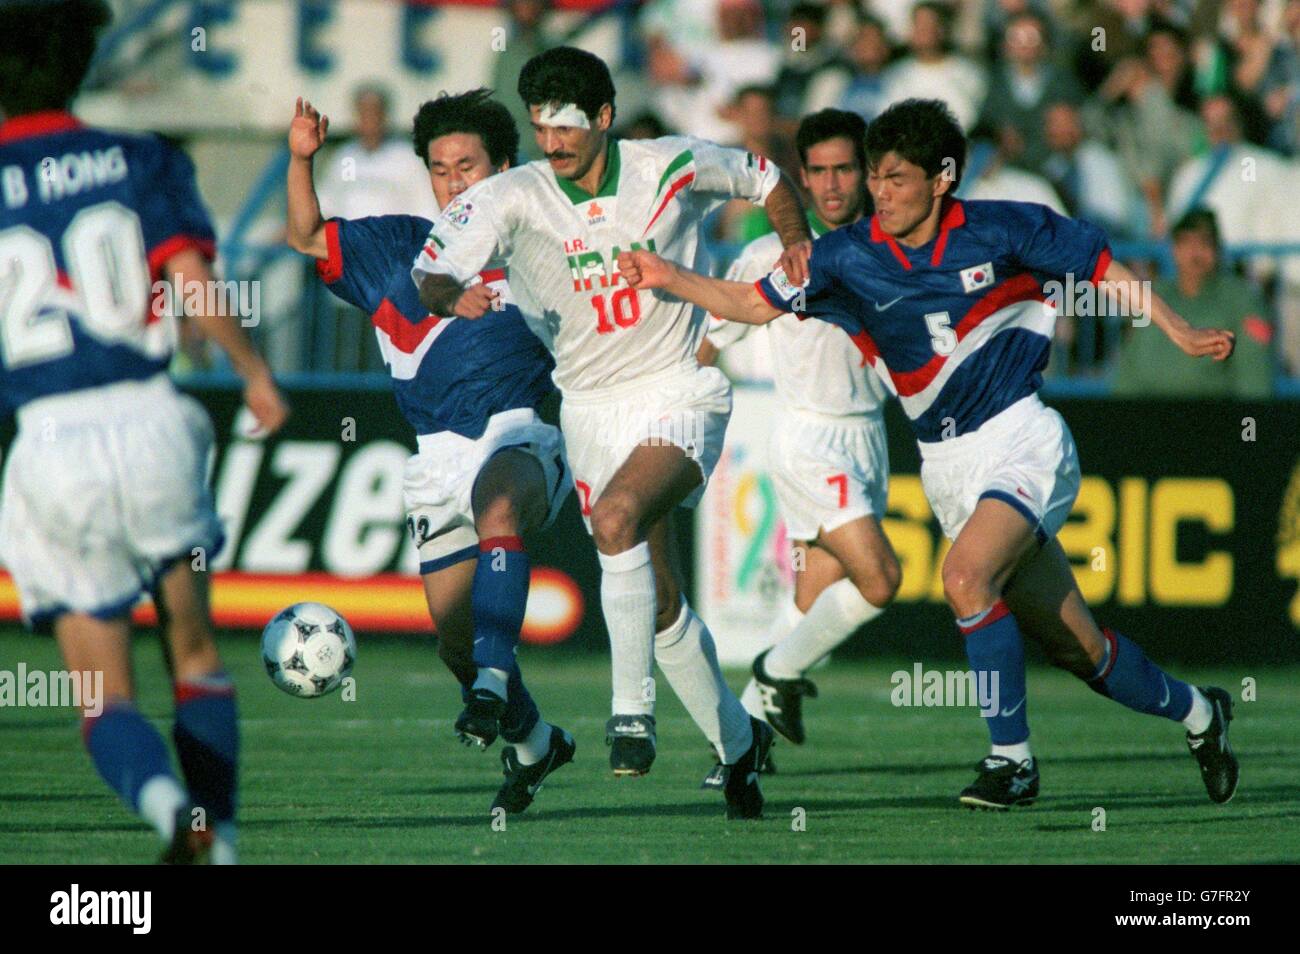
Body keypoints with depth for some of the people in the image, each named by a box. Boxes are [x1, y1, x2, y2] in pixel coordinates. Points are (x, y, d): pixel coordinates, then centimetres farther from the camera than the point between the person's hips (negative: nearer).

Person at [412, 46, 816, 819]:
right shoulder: (513, 198, -9)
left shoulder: (675, 168, -8)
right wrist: (451, 294, -42)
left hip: (681, 393, -3)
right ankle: (739, 742, 30)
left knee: (617, 517, -32)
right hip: (593, 408, 3)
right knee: (663, 608, 8)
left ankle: (634, 710, -26)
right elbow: (432, 274, -22)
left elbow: (765, 180, 12)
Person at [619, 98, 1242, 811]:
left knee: (966, 575, -29)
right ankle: (1194, 712, 30)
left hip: (1020, 438, -4)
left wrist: (1179, 333, 1)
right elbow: (753, 303, 4)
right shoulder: (849, 258, -1)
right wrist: (670, 279, -9)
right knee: (1073, 645, 5)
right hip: (946, 465, 4)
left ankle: (1012, 760, -17)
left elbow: (1104, 269, 4)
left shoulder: (1000, 230, -8)